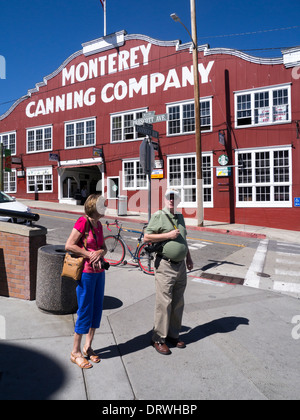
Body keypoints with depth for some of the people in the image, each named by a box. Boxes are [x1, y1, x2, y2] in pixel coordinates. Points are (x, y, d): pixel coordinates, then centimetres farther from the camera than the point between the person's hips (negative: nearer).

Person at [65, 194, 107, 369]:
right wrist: (89, 254, -14)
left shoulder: (99, 224, 10)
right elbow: (69, 245, -17)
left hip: (99, 272, 8)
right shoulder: (83, 222, -13)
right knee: (85, 312, 0)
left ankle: (88, 347, 29)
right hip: (86, 272, -8)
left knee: (97, 310, 13)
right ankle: (75, 352, 18)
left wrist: (99, 253, -9)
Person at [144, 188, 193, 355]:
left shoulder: (180, 217, 15)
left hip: (181, 266, 7)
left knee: (178, 303, 13)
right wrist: (168, 235, -16)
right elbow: (146, 237, -12)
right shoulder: (158, 216, -6)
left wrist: (189, 258, 21)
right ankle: (159, 339, 10)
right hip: (165, 266, -7)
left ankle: (173, 335, 27)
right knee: (164, 303, -4)